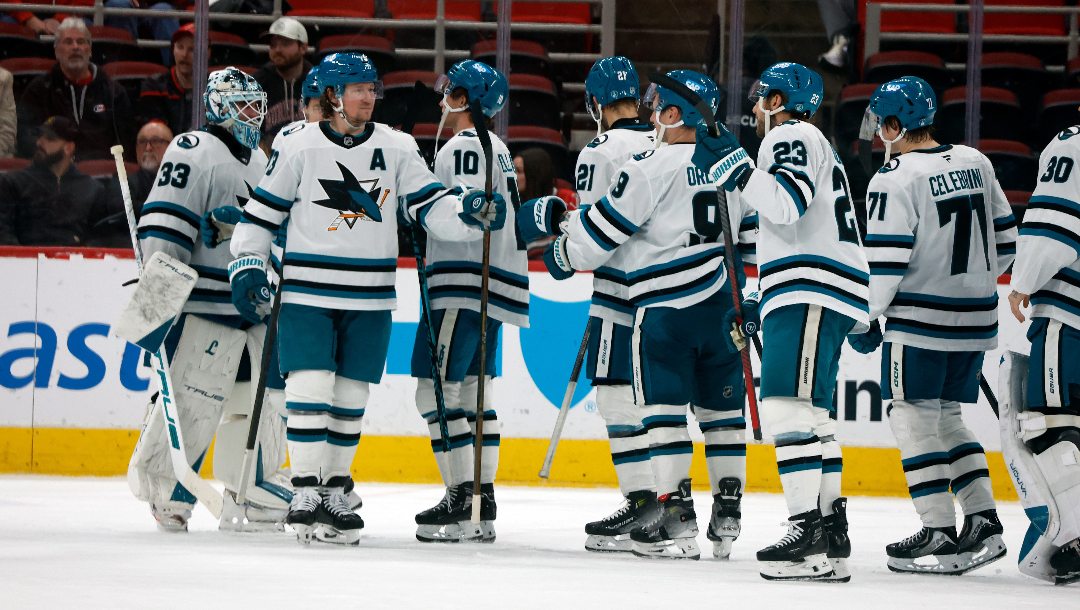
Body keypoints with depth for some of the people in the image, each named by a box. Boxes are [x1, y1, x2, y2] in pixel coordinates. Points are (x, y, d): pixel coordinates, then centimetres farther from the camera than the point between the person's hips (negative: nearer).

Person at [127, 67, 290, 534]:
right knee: (193, 399, -12)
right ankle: (163, 491, 1)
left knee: (261, 398, 9)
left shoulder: (258, 161, 20)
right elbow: (164, 224, -16)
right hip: (205, 304, -8)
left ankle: (253, 499, 17)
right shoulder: (194, 152, -8)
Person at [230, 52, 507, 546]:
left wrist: (470, 213, -18)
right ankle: (307, 493, -7)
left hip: (370, 300, 3)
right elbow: (261, 212, 3)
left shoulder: (397, 149, 4)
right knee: (309, 390, -11)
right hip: (308, 293, -3)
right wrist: (247, 266, -7)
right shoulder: (297, 147, -3)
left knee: (350, 398, 7)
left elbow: (431, 207, 1)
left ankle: (333, 492, 16)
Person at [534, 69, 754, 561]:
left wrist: (565, 253, 9)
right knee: (720, 405, 12)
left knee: (663, 407, -4)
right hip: (722, 300, 7)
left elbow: (603, 228, -9)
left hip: (668, 305, -7)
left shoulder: (653, 166, -11)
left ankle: (675, 514, -12)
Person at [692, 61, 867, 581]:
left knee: (787, 406, -17)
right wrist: (764, 305, 32)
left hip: (809, 299, -11)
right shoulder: (815, 149, 32)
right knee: (811, 414, 10)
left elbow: (786, 203, -20)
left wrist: (732, 166, -17)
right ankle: (831, 537, 8)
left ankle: (809, 532, -25)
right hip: (821, 302, 11)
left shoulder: (791, 136, 0)